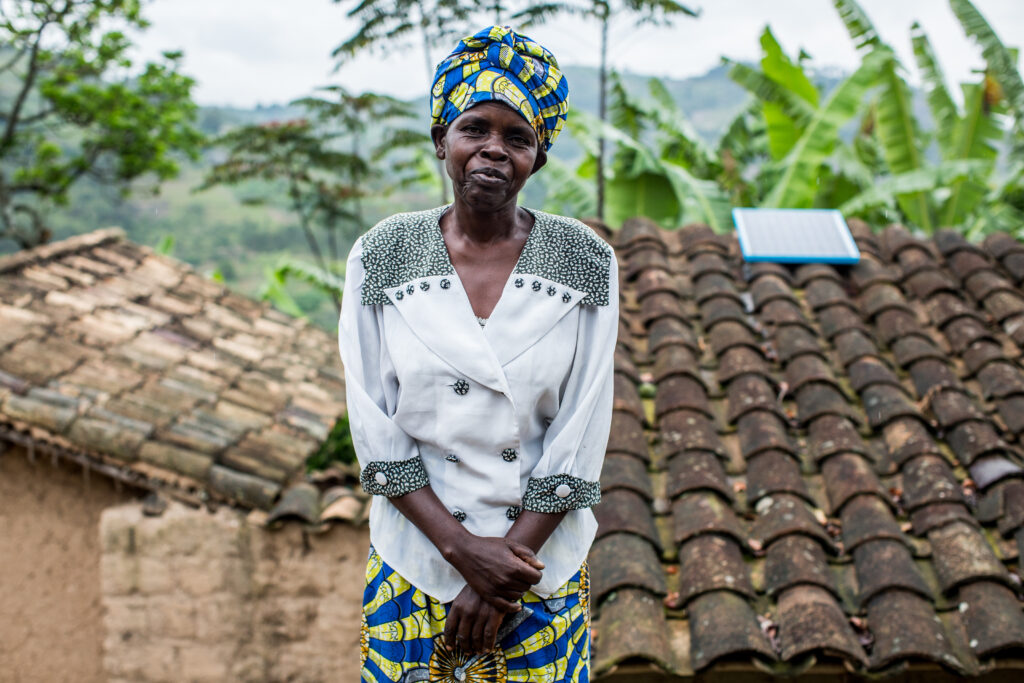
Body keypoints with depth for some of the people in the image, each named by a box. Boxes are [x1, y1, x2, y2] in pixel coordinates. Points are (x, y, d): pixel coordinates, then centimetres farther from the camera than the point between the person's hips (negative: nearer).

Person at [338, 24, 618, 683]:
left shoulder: (586, 263, -7)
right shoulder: (381, 258, -6)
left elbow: (580, 438, -9)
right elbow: (375, 430, -7)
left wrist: (504, 565, -13)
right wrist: (462, 548, -14)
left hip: (544, 552, 0)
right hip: (414, 557, 1)